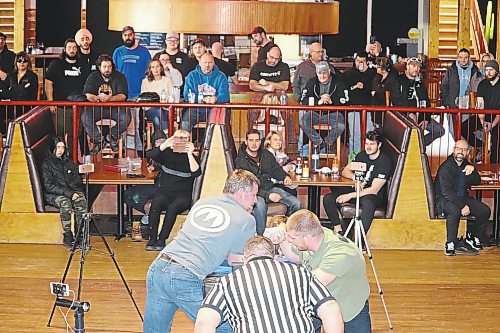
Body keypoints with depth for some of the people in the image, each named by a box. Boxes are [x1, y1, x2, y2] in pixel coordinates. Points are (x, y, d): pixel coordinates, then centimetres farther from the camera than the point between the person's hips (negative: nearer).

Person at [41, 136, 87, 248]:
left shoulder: (68, 161, 12)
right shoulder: (47, 164, -5)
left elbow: (77, 178, 15)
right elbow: (49, 186, -13)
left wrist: (75, 191, -6)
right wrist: (68, 193, -21)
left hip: (72, 191, 4)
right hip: (53, 194, -4)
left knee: (82, 201, -27)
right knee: (65, 202, -36)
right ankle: (67, 236, -27)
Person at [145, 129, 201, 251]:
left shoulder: (191, 157, 7)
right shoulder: (167, 154, 10)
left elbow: (196, 173, -13)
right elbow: (149, 155, -9)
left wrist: (189, 154, -19)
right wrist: (165, 145, -22)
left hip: (183, 196, -1)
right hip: (164, 193, 1)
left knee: (172, 207, -32)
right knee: (155, 204, -30)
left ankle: (161, 240, -26)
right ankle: (152, 239, -26)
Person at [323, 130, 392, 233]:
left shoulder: (384, 162, -15)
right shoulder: (362, 155, 7)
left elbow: (374, 190, -20)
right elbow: (345, 171, 11)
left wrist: (350, 196, -24)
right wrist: (355, 177, -14)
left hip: (376, 196, -7)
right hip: (358, 190, 7)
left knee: (368, 203, -44)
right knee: (328, 199, -13)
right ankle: (338, 230, -9)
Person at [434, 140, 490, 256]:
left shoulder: (465, 165, 7)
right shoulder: (446, 167, -17)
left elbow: (477, 181, 6)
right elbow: (447, 192, -23)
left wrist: (472, 169, -16)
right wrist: (463, 206, -29)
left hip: (462, 198, 7)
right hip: (443, 200, -7)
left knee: (485, 211, -7)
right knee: (455, 211, -39)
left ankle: (471, 240, 5)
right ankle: (451, 245, -27)